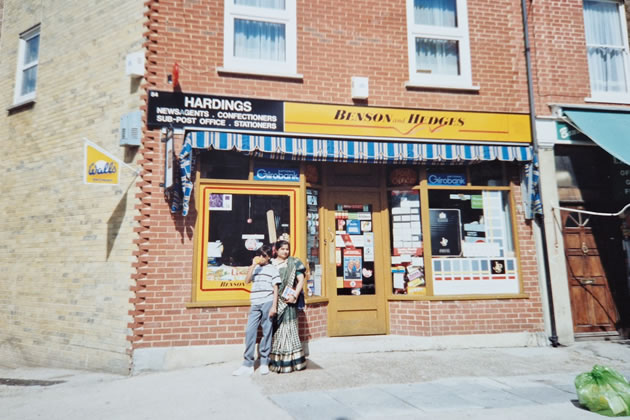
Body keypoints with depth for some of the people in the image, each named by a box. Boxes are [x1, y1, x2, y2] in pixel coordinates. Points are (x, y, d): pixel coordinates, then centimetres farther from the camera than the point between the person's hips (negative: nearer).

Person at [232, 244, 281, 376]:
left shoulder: (273, 269, 4)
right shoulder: (255, 269, 17)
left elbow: (275, 289, 0)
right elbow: (247, 280, 1)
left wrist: (274, 306, -8)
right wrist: (253, 265, -4)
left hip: (267, 303, -4)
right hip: (255, 304, 4)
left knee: (267, 332, 2)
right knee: (250, 332, -1)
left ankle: (264, 363, 12)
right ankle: (248, 364, 5)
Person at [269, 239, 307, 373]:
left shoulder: (294, 263, 6)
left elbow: (301, 280, 1)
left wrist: (294, 296, -10)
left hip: (288, 301, -1)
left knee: (288, 329, -1)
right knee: (275, 330, 4)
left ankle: (289, 361, 6)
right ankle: (275, 361, 13)